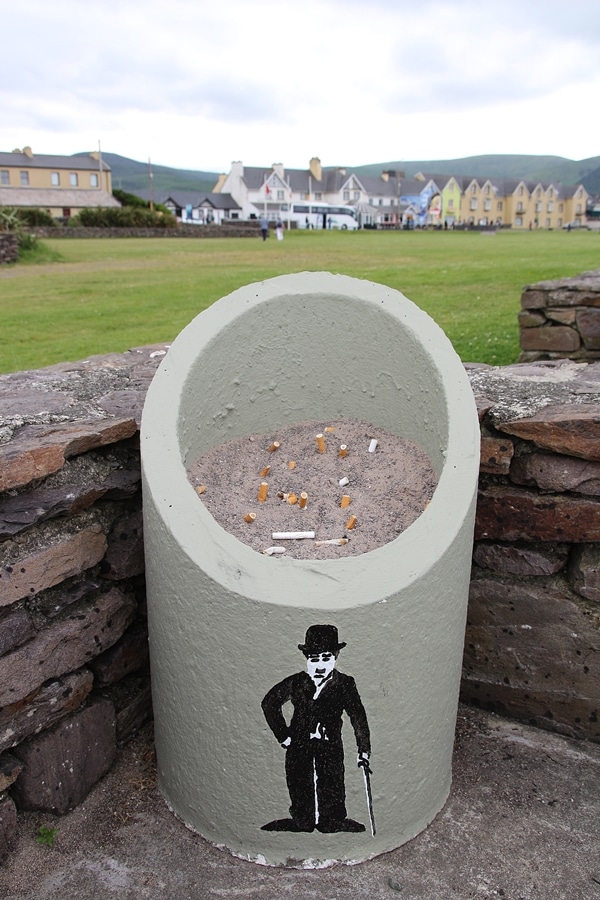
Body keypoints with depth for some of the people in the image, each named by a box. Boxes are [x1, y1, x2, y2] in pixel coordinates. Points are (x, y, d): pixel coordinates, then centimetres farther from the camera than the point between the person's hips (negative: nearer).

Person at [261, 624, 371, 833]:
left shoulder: (345, 685, -2)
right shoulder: (296, 683, 0)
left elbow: (358, 717, 1)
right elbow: (269, 703, 9)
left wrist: (364, 751, -4)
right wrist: (283, 735, 5)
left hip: (331, 749, -1)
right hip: (298, 749, 1)